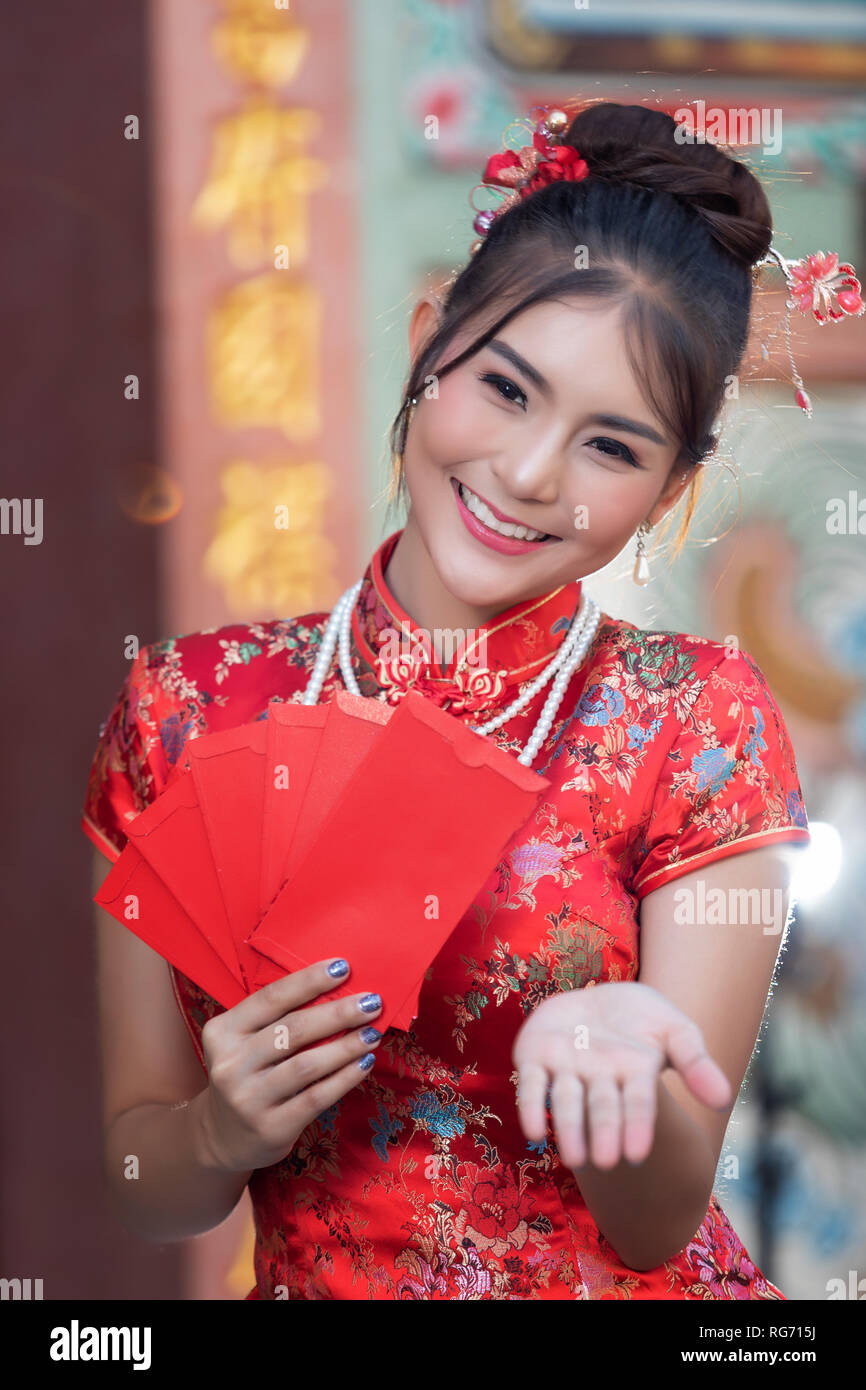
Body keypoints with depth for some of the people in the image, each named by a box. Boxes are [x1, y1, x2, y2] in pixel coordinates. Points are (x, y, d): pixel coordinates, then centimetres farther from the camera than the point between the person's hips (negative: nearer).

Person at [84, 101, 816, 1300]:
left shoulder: (700, 725, -4)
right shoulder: (188, 704, -2)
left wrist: (604, 1061, -26)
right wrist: (224, 1133, -16)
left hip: (619, 1293, -1)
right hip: (310, 1285, 2)